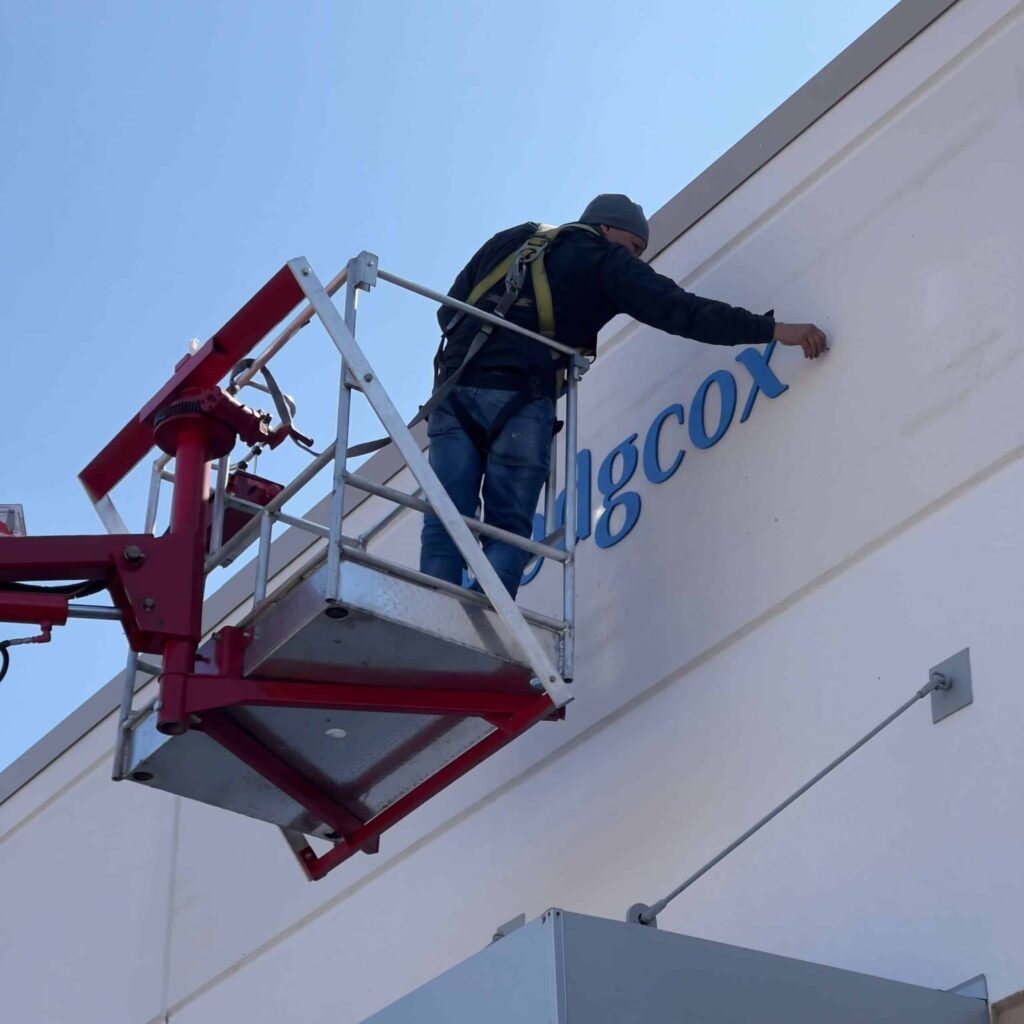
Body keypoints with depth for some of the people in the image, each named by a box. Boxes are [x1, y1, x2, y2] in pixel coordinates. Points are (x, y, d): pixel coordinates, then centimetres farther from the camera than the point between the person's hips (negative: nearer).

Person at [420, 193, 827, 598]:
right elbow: (680, 310, 1)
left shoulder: (506, 242, 28)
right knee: (507, 534, 0)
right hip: (519, 399, -4)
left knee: (444, 526, 0)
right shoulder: (604, 260, 12)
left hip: (454, 386, 4)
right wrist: (773, 329, -2)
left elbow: (448, 312, 24)